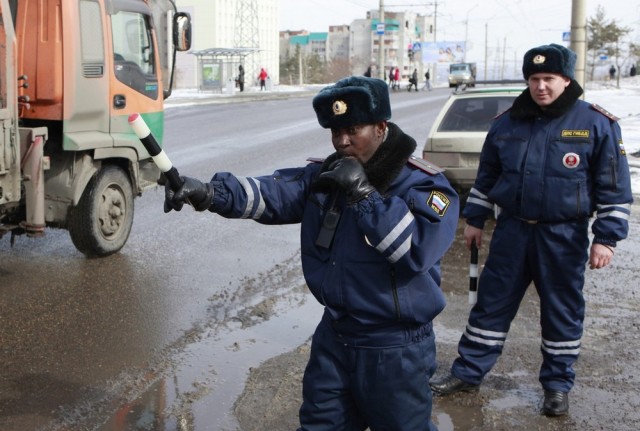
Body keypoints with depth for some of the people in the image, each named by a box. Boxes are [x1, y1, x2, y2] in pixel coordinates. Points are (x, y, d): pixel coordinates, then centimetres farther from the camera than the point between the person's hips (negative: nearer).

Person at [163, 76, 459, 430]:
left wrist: (363, 193, -29)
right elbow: (271, 193, -12)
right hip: (334, 336, 5)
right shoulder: (324, 176, 2)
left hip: (394, 349, -4)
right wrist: (209, 193, -28)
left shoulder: (425, 185, -15)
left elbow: (419, 249, -31)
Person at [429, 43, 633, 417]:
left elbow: (614, 187, -6)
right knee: (491, 304, 8)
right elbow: (486, 176, 14)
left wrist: (606, 238, -10)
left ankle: (558, 385, 26)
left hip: (564, 237, -3)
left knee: (562, 312, 9)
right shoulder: (507, 123, 3)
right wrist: (475, 219, 13)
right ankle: (468, 373, 21)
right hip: (512, 230, 3)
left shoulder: (597, 123, -8)